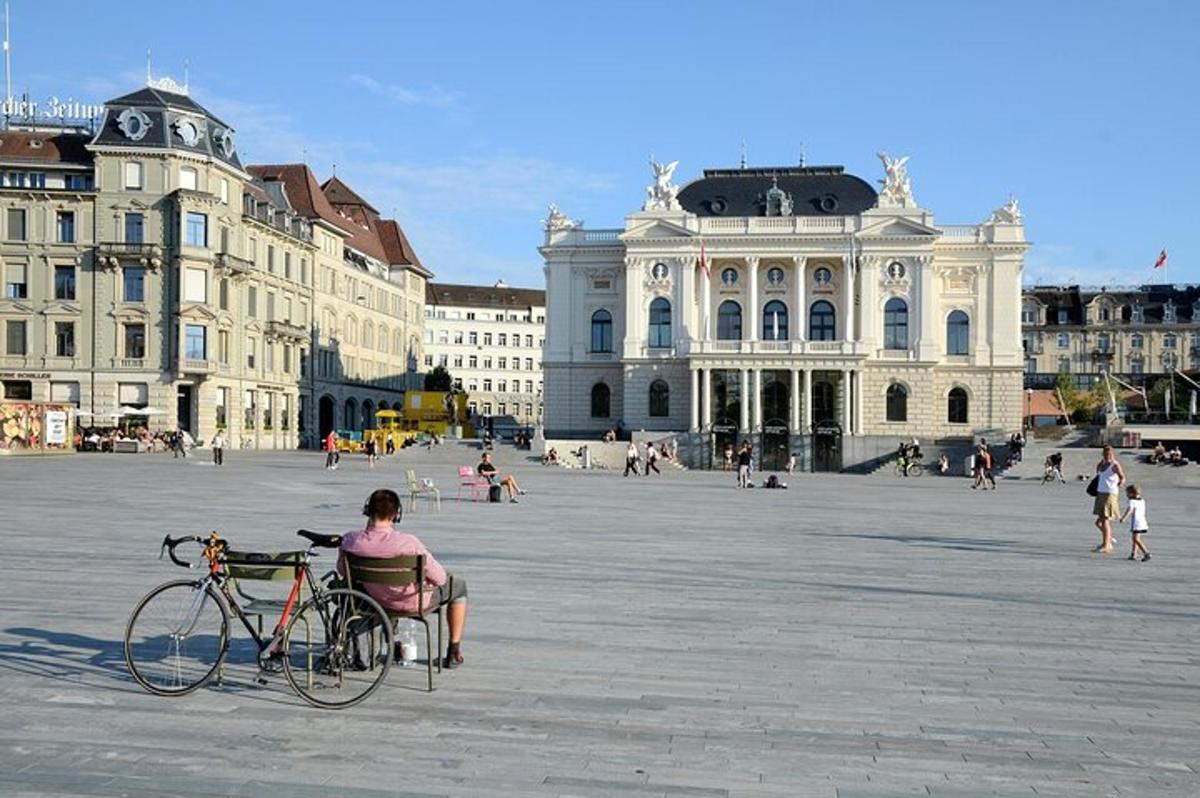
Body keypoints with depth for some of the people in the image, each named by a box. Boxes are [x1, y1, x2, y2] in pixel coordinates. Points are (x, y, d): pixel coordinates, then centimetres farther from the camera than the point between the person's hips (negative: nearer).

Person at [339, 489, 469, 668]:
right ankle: (454, 653, 28)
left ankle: (395, 648, 45)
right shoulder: (408, 542, -34)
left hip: (378, 601, 4)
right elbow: (439, 578, -23)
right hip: (415, 601, -4)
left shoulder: (349, 541, -22)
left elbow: (342, 570, 0)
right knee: (459, 585, 24)